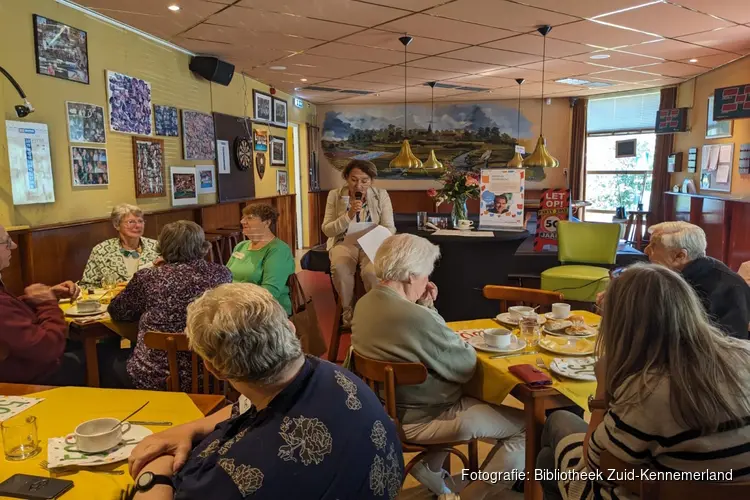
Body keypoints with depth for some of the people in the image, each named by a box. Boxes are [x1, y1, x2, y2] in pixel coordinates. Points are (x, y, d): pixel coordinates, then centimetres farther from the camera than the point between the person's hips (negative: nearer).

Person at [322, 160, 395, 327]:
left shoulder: (381, 195, 0)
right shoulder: (335, 195, 0)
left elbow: (389, 228, -1)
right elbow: (327, 230, -3)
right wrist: (349, 215, -17)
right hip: (344, 243, 1)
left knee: (371, 272, -33)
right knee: (339, 268, -34)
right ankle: (347, 311, -8)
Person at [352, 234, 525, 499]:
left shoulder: (365, 303, -2)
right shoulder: (416, 318, -32)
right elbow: (467, 366, -16)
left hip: (386, 407, 10)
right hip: (418, 419, -9)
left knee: (472, 397, 30)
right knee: (527, 428, -2)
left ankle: (431, 468, 28)